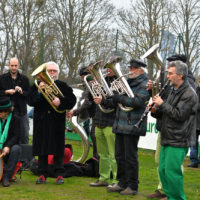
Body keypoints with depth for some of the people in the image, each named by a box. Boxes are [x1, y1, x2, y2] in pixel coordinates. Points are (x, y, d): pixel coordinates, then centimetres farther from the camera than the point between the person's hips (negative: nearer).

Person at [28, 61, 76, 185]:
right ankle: (42, 175, 8)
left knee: (58, 149, -1)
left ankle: (59, 175, 5)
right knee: (42, 148, 1)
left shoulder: (63, 86, 9)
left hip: (57, 122, -1)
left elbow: (72, 100, 0)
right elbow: (31, 101, 1)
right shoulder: (37, 85, 11)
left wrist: (61, 101, -17)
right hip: (41, 122, 1)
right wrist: (39, 91, -16)